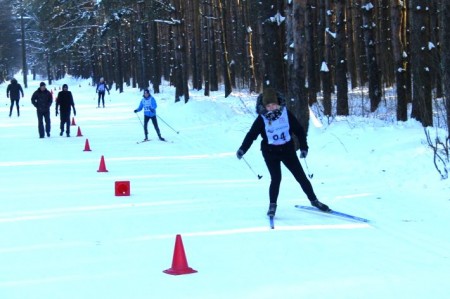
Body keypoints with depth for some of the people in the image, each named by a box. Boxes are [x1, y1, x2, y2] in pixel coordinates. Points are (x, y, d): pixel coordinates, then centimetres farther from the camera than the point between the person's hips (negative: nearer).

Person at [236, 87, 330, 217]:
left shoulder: (286, 114, -7)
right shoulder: (262, 119, -9)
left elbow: (299, 130, -1)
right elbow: (251, 135, -8)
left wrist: (303, 147, -4)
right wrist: (242, 149, -19)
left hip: (287, 149, 2)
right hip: (270, 152, -2)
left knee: (301, 176, 6)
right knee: (276, 178, -11)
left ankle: (314, 200, 19)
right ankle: (272, 205, 6)